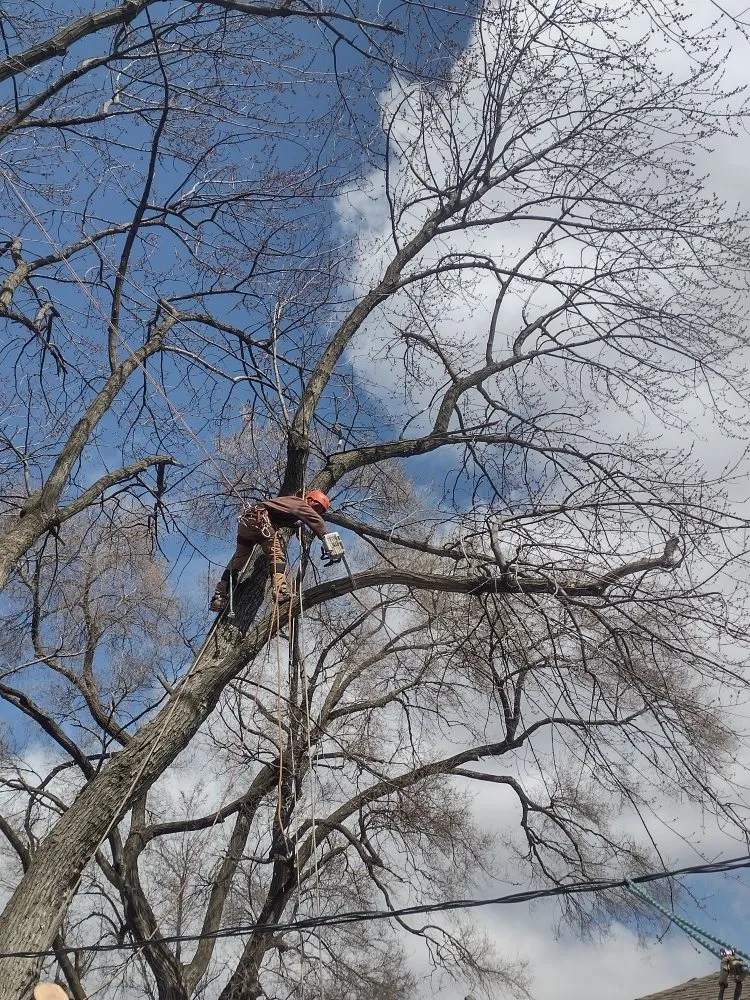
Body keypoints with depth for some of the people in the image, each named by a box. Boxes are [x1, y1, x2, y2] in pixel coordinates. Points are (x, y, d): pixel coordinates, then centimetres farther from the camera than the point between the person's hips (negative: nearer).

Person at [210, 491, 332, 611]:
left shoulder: (292, 502, 27)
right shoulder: (300, 503, 2)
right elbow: (316, 520, -13)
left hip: (245, 519, 10)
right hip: (258, 517, -10)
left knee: (239, 558, 15)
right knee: (277, 554, -11)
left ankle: (219, 598, 15)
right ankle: (279, 592, -27)